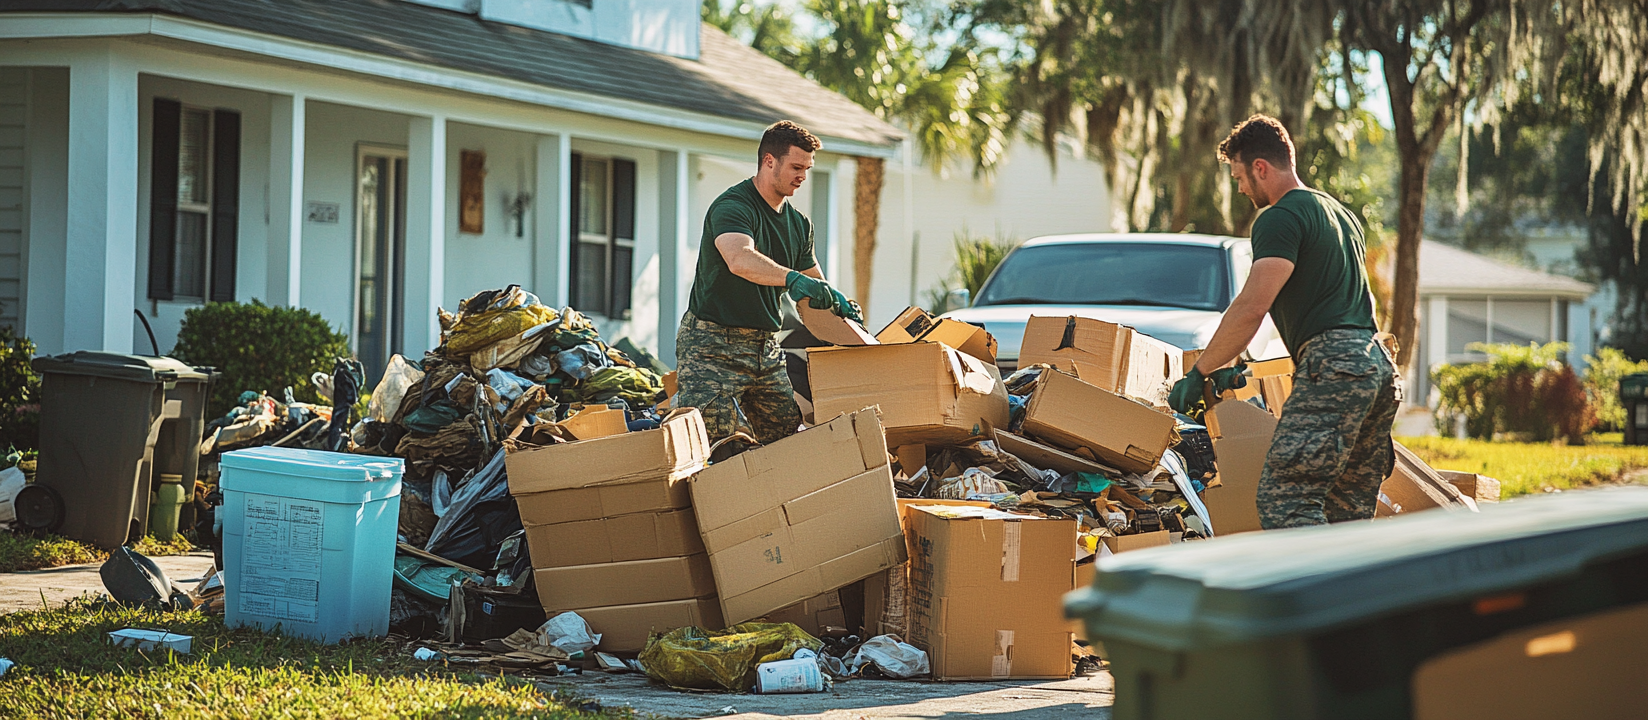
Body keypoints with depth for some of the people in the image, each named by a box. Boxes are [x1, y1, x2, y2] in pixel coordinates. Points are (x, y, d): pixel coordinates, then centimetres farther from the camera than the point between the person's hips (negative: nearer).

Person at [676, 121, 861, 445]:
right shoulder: (732, 207, -15)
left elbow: (813, 283, 20)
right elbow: (740, 260, -36)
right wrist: (792, 278, -51)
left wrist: (837, 303, -3)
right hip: (713, 346, -8)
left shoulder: (798, 222, 13)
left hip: (766, 347, 8)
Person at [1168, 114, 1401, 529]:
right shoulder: (1340, 213, 27)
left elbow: (1251, 307, -15)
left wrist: (1201, 372, -6)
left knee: (1284, 497, -15)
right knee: (1349, 511, 10)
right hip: (1379, 366, 10)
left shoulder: (1280, 219, -5)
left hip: (1332, 368, -10)